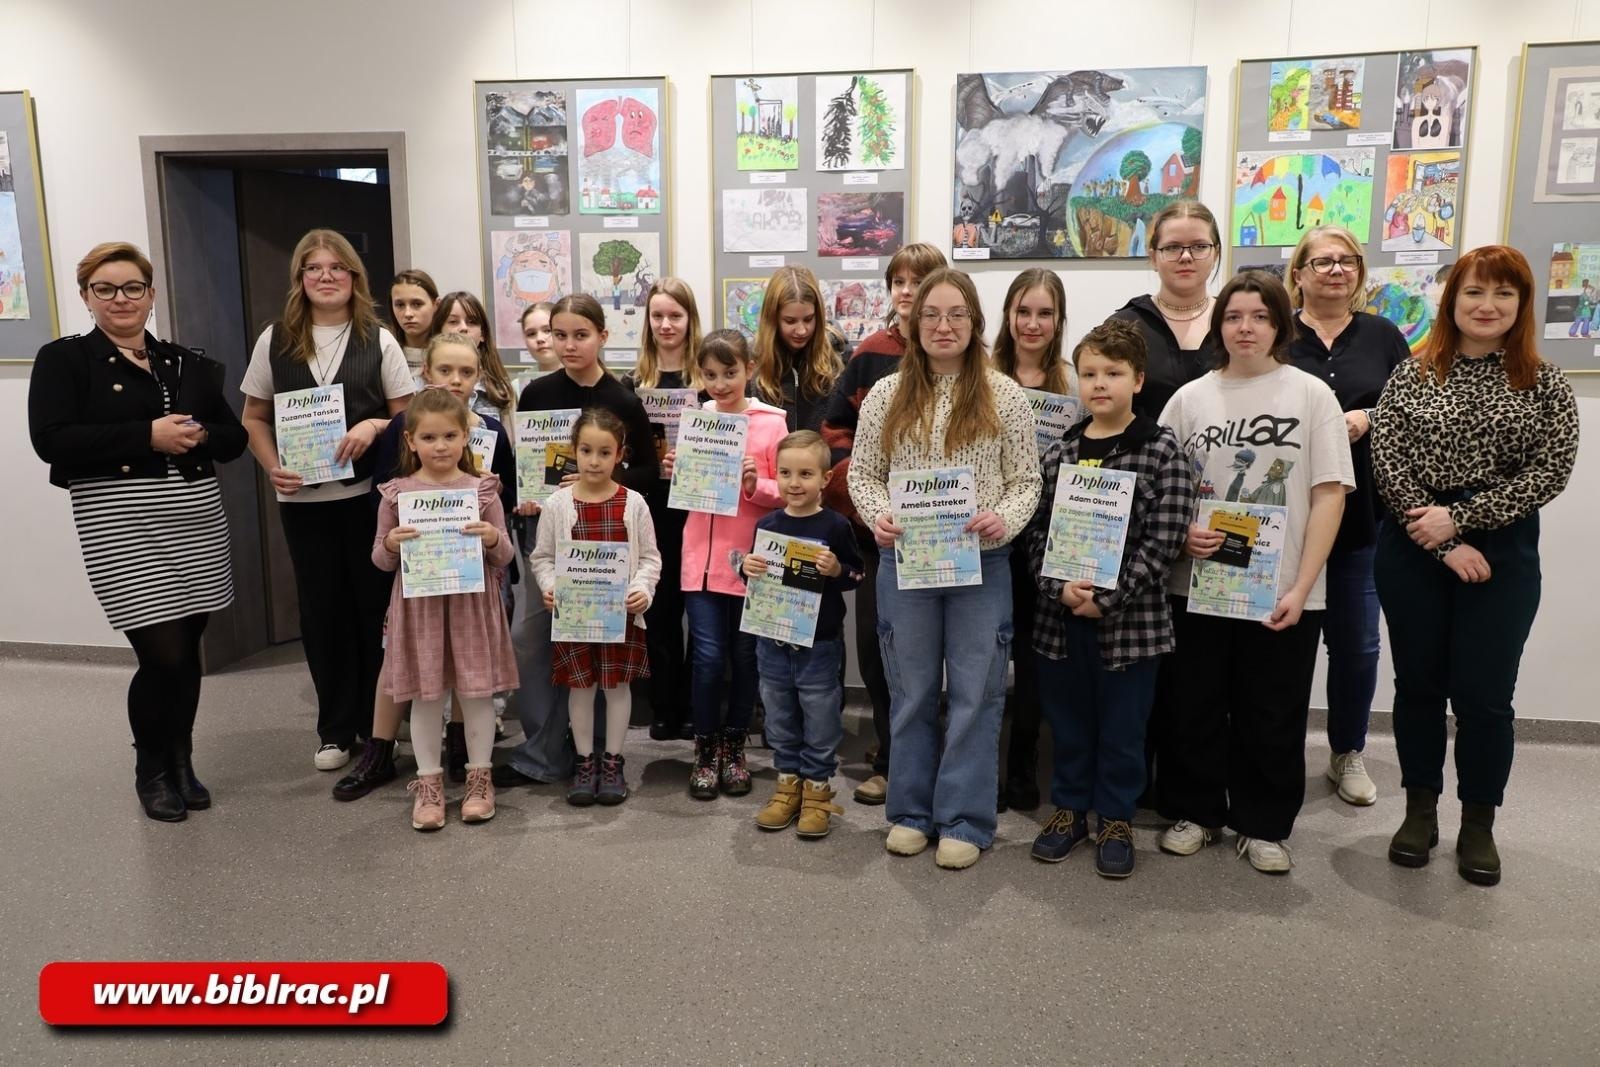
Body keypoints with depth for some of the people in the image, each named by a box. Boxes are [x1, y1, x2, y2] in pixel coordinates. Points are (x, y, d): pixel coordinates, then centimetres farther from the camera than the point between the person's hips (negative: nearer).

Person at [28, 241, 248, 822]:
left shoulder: (186, 364, 14)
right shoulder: (63, 360, 2)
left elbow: (234, 437, 13)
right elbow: (51, 440, -11)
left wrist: (199, 435, -9)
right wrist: (148, 436, -16)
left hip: (197, 516, 5)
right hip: (122, 524, -4)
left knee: (187, 652, 9)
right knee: (163, 655, -8)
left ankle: (181, 764, 28)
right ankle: (151, 770, 18)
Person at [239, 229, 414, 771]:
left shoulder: (378, 340, 3)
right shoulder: (275, 341, 7)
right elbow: (254, 418, 11)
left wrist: (373, 426, -17)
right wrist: (273, 468, -5)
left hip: (369, 495, -1)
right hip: (303, 499, 2)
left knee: (374, 606, 3)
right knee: (322, 611, 8)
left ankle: (378, 721, 19)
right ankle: (335, 729, 21)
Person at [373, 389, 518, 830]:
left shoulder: (483, 491, -1)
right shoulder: (396, 494, 0)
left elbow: (504, 558, 3)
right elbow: (381, 559, 6)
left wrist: (493, 539, -18)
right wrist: (391, 545, -15)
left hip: (472, 605, 0)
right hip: (420, 606, 0)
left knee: (476, 692, 7)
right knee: (426, 695, 8)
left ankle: (479, 777, 23)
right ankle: (428, 782, 22)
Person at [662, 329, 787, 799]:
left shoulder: (771, 423, -3)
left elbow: (787, 493, -4)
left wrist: (756, 485, -21)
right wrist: (673, 473, -5)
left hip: (750, 560, -1)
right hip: (702, 557, 2)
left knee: (744, 658, 10)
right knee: (708, 657, -1)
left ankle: (733, 747, 27)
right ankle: (706, 750, 17)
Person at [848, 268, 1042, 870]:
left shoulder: (1004, 397, 0)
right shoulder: (886, 395, 3)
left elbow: (1027, 481, 1)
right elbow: (862, 473, 7)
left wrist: (1005, 520, -17)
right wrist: (878, 516, -12)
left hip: (982, 563, -1)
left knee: (976, 693, 4)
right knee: (910, 691, 12)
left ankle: (965, 821, 17)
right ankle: (911, 811, 26)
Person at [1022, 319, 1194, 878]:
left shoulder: (1162, 452, -6)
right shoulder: (1057, 454, 5)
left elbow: (1162, 542, -12)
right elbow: (1037, 532, 3)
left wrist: (1107, 598, -16)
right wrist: (1060, 588, -14)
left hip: (1130, 617, -3)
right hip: (1060, 615, 3)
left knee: (1121, 727, 9)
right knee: (1067, 721, 15)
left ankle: (1115, 820, 28)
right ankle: (1069, 808, 33)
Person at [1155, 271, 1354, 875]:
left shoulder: (1310, 395, -1)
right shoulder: (1190, 398, 4)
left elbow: (1329, 496, -4)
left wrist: (1301, 588, -11)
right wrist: (1182, 534, -11)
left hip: (1282, 594, -1)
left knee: (1272, 717, 8)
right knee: (1195, 707, 10)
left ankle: (1263, 825, 26)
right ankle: (1195, 811, 28)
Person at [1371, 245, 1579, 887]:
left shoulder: (1544, 385, 2)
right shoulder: (1412, 374, 1)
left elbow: (1550, 472, -7)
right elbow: (1387, 463, -7)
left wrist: (1458, 518, -15)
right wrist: (1443, 545, -13)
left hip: (1502, 554, 0)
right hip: (1412, 551, 1)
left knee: (1484, 694, 3)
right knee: (1418, 684, 10)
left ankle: (1479, 825, 21)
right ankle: (1420, 811, 25)